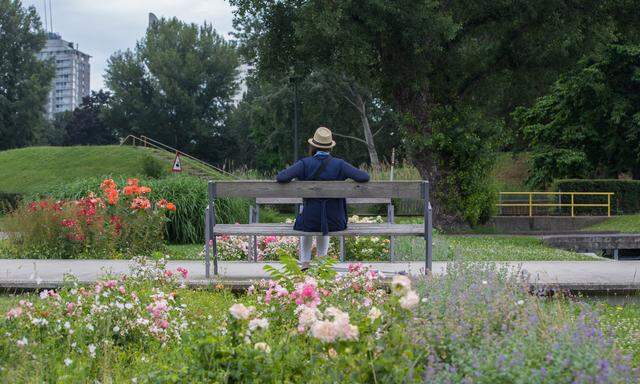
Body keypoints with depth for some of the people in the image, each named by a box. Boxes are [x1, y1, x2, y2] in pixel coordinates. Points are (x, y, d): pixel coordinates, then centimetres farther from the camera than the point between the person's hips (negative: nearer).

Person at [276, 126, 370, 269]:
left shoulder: (305, 163, -11)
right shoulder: (339, 164, -8)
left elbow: (281, 177, -20)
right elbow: (364, 177, -14)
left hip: (311, 220, -1)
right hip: (335, 222, 1)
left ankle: (305, 263, 36)